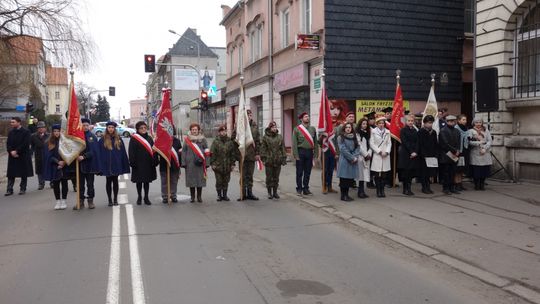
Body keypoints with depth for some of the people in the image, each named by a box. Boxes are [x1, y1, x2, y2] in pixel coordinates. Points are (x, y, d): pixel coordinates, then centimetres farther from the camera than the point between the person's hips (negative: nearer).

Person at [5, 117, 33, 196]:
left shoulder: (26, 132, -5)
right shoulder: (10, 132, 10)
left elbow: (25, 144, -13)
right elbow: (8, 144, 6)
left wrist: (16, 151, -16)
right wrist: (11, 151, -11)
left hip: (23, 156, -4)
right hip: (12, 156, 4)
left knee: (24, 174, 4)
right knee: (11, 174, 3)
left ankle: (23, 189, 14)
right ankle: (9, 190, 6)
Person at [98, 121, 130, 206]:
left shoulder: (118, 139, 4)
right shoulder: (103, 140, -1)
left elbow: (123, 152, 5)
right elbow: (100, 153, -2)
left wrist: (125, 165, 2)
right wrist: (100, 166, -8)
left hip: (116, 164, 1)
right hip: (107, 165, -1)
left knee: (115, 181, 7)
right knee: (108, 181, 7)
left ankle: (115, 199, 15)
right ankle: (110, 200, 15)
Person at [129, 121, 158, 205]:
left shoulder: (149, 138, 9)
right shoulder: (134, 139, -4)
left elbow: (153, 150, 10)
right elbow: (131, 152, -6)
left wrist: (155, 161, 4)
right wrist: (132, 162, -13)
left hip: (148, 164, 4)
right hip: (138, 164, -3)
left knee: (147, 181, 9)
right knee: (139, 181, 6)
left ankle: (146, 197, 17)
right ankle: (139, 197, 19)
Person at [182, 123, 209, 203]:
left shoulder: (203, 139, 5)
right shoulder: (187, 139, 6)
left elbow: (206, 152, 4)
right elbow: (183, 151, 4)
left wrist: (206, 163, -2)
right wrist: (183, 162, -3)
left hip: (200, 163, 0)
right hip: (190, 163, 0)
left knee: (200, 180, 4)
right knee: (191, 180, 4)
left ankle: (199, 197, 15)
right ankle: (192, 197, 14)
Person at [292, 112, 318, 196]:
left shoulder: (313, 129, 8)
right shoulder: (297, 129, -3)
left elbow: (315, 142, 7)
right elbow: (294, 143, -6)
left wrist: (315, 153, 2)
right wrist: (296, 155, -11)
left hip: (309, 152, 3)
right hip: (301, 152, -3)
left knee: (307, 172, 9)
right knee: (299, 172, 4)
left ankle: (306, 189, 18)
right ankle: (299, 189, 12)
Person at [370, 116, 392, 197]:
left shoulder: (387, 132, 11)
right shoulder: (373, 131, 0)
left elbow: (389, 143, 8)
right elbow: (371, 143, -4)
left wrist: (386, 152, -7)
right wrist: (379, 151, -10)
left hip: (386, 155, 3)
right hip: (376, 155, -3)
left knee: (384, 175, 3)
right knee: (377, 175, -2)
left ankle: (382, 190, 10)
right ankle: (378, 191, 6)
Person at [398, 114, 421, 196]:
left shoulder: (415, 131, 12)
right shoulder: (403, 130, -3)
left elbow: (417, 143, 6)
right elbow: (405, 142, -10)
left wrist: (415, 152, -9)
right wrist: (411, 152, -15)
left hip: (414, 154, 5)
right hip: (405, 154, -5)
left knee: (411, 172, 4)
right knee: (405, 172, -3)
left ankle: (409, 189, 11)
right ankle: (405, 189, 5)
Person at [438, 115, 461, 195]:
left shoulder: (457, 131, 15)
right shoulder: (443, 131, -7)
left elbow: (458, 143, 12)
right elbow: (445, 143, -14)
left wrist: (457, 151, -5)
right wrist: (454, 151, -13)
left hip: (454, 156, 6)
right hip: (445, 155, -6)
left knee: (453, 172, 7)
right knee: (446, 172, -1)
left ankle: (452, 187, 13)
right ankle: (445, 188, 5)